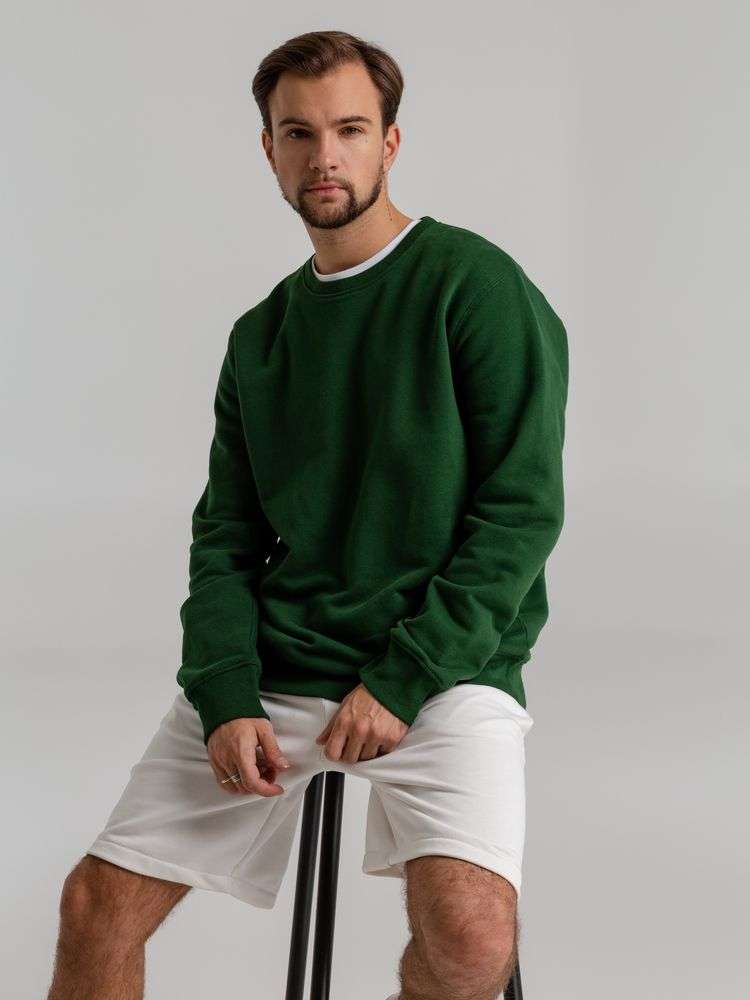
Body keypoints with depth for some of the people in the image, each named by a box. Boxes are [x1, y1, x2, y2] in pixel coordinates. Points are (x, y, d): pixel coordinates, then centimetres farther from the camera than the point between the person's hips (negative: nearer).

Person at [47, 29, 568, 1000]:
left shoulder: (475, 284, -3)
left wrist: (403, 679, -14)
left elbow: (524, 510, -8)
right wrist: (226, 698, -6)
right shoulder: (260, 334, 14)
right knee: (97, 903, -5)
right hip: (270, 669, 5)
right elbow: (224, 536, 11)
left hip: (442, 668, -4)